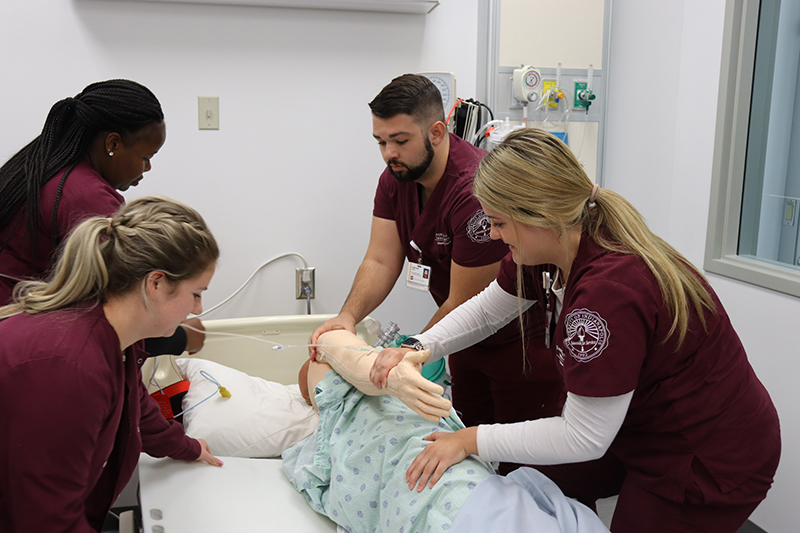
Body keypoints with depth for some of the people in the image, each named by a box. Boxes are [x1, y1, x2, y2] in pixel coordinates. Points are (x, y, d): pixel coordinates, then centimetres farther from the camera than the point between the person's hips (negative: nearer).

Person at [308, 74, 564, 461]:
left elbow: (464, 303, -24)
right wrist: (348, 316, -22)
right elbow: (381, 261, -5)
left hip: (525, 339, -8)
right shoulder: (396, 178, -4)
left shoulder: (476, 190, -30)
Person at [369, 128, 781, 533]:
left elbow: (584, 437, -28)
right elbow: (487, 309, 8)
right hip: (642, 424, 9)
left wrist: (470, 440, -20)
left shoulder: (609, 289, -37)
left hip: (709, 464, -8)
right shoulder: (551, 251, -10)